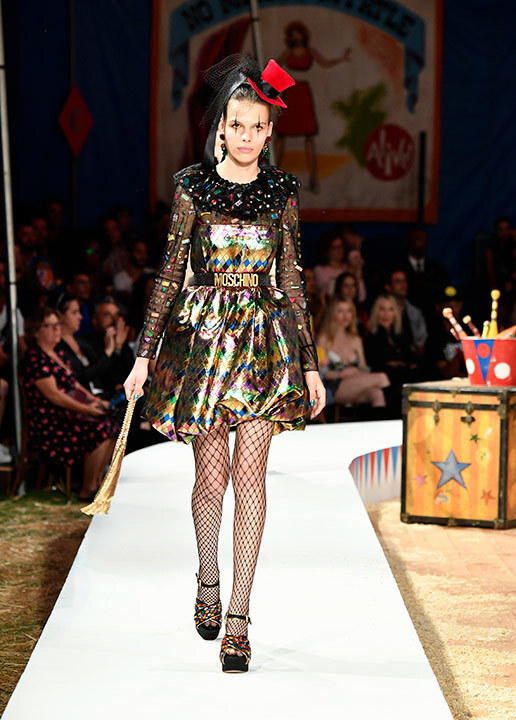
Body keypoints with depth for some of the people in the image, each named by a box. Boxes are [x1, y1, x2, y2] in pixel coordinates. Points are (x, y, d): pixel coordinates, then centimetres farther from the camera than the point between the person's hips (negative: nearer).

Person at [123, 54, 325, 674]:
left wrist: (310, 365, 9)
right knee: (212, 473, 3)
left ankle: (237, 616, -4)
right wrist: (145, 353, 0)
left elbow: (292, 280, 10)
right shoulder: (193, 186, 2)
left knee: (250, 473, -7)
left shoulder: (282, 191, 6)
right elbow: (170, 273, 4)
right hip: (203, 336, 0)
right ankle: (208, 580, 31)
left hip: (265, 339, 1)